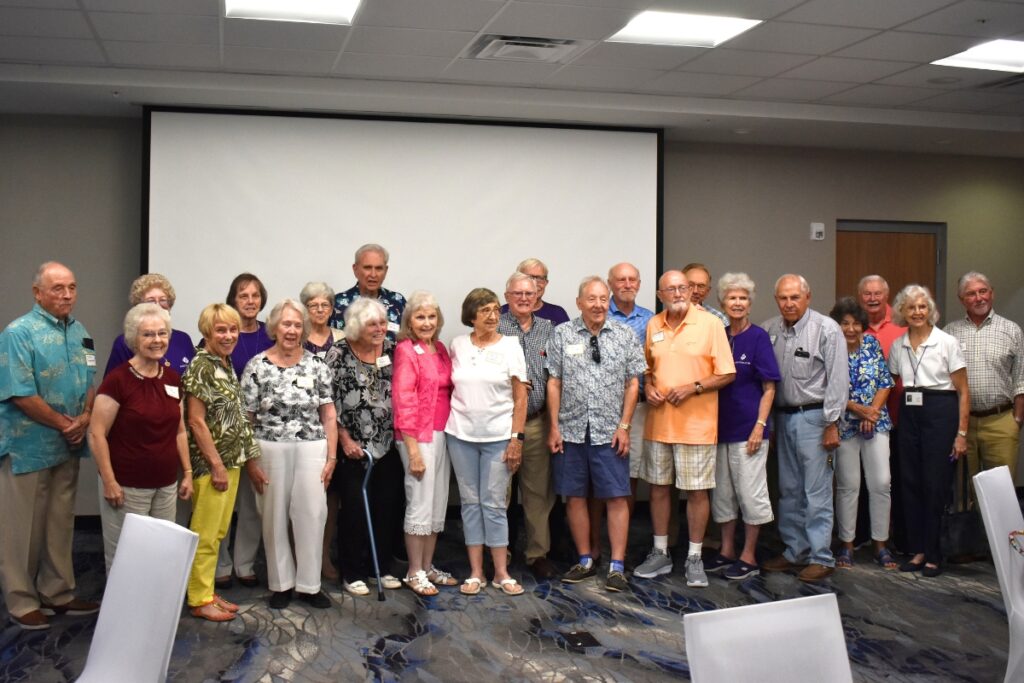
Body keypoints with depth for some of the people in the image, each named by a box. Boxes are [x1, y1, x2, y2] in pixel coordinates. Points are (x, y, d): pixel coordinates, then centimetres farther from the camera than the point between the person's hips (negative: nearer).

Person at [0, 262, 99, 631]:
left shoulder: (80, 332, 9)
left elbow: (91, 382, 12)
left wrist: (85, 418, -6)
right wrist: (64, 423, -13)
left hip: (68, 446, 7)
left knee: (60, 523, 14)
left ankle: (59, 594, 25)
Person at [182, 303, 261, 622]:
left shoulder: (227, 365, 11)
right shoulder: (200, 366, -13)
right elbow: (196, 420, -16)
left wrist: (248, 458, 15)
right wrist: (217, 464, -16)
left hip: (232, 461, 8)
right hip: (210, 463, -8)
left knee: (219, 532, 14)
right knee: (205, 535, 0)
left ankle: (208, 592, 24)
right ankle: (199, 600, 10)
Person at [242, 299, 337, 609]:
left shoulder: (316, 365, 4)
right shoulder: (256, 366, -1)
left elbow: (328, 415, 5)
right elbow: (246, 420, 0)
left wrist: (331, 457, 0)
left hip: (311, 449, 1)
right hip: (270, 450, -1)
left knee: (312, 514, 1)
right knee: (275, 516, 8)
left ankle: (309, 584, 15)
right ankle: (281, 583, 22)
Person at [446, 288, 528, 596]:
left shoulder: (510, 346, -1)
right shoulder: (457, 345, 4)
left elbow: (520, 398, -2)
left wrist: (517, 438, -7)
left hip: (498, 437, -2)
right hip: (461, 435, 2)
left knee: (494, 504, 0)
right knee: (470, 502, 6)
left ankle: (501, 573, 9)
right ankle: (475, 573, 13)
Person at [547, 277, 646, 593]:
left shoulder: (625, 335, 4)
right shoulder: (562, 335, 4)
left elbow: (633, 383, 4)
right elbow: (554, 383, 4)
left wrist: (624, 426, -4)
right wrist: (554, 427, -1)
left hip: (609, 432, -1)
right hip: (571, 431, 1)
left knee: (617, 497, -2)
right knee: (575, 496, 8)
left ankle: (617, 566, 5)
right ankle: (585, 560, 21)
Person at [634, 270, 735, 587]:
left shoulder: (710, 323, -6)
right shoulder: (653, 326, 8)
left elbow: (727, 374, -6)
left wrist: (694, 387, -16)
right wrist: (649, 387, 0)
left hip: (696, 423, -4)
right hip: (658, 422, 4)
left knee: (697, 490, 2)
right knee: (658, 487, 11)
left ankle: (695, 558, 15)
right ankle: (660, 553, 24)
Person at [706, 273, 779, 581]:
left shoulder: (758, 337, -5)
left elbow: (769, 388, -6)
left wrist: (760, 426, -14)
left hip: (747, 428, -6)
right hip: (720, 426, 6)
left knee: (751, 492, 1)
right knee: (722, 491, 12)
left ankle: (749, 557, 11)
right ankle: (727, 552, 24)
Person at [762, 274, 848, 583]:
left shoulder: (826, 329, -9)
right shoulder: (770, 331, 5)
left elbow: (838, 379, -10)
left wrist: (831, 424, -12)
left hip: (813, 416, -6)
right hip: (783, 417, 6)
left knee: (817, 492, -4)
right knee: (789, 491, 13)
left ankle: (821, 558, 4)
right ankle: (795, 551, 24)